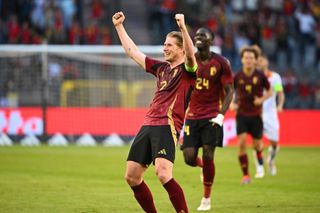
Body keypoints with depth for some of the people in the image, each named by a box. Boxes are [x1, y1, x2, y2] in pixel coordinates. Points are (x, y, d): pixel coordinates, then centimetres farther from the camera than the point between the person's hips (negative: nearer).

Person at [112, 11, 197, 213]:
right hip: (148, 125, 8)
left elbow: (190, 55, -24)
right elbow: (132, 51, 30)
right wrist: (119, 26, 31)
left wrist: (183, 27, -36)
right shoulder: (161, 67, 21)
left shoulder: (187, 69, 0)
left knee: (163, 175, -25)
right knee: (132, 177, 5)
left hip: (167, 127, -8)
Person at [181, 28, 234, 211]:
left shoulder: (221, 63, -4)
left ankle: (207, 198, 7)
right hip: (192, 116, 3)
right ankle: (203, 165, 30)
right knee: (189, 158, -8)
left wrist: (221, 115, -15)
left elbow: (229, 91, -3)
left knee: (208, 156, -9)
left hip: (212, 116, -3)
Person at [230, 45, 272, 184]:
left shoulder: (260, 76, -6)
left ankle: (260, 164, 42)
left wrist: (261, 99, -12)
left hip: (256, 115, 0)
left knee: (257, 144, 6)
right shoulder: (237, 76, -4)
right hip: (242, 114, 0)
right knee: (241, 143, -15)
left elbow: (269, 92, 7)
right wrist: (232, 104, -9)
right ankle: (245, 175, -7)